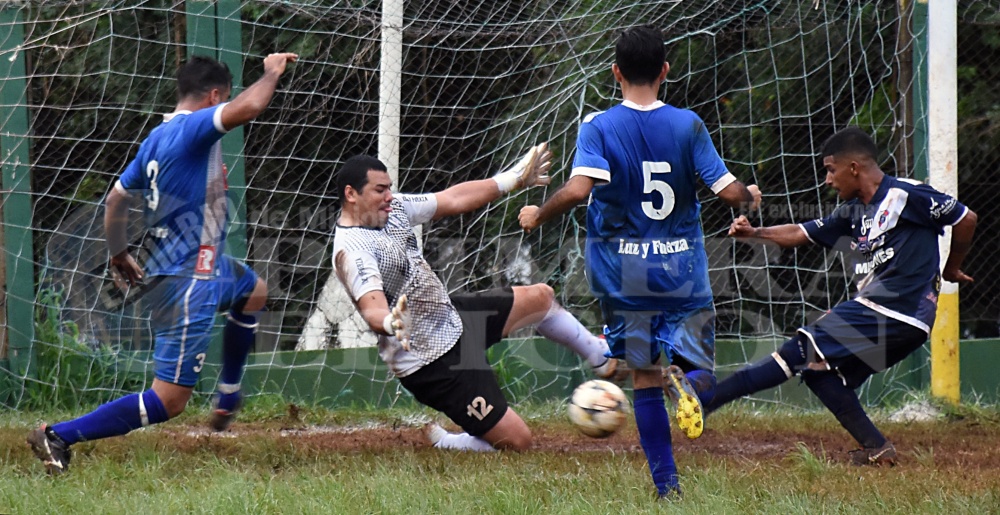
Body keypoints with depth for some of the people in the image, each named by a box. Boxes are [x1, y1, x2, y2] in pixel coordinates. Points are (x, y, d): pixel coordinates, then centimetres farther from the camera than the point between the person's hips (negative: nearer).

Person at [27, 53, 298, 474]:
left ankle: (227, 398, 45)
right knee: (168, 402, -10)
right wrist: (272, 72, -15)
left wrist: (118, 255, 28)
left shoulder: (156, 138, 7)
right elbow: (247, 108, -35)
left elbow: (117, 198, 14)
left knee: (253, 293, 37)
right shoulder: (192, 128, -19)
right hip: (187, 282, -10)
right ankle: (58, 436, -15)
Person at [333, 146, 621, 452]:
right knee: (516, 441, -12)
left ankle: (602, 359, 49)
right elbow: (372, 309, -42)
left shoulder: (391, 209, -1)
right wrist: (391, 324, -65)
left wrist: (512, 180, 15)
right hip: (432, 363, -10)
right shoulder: (351, 251, -27)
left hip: (450, 315, 10)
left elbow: (453, 200, 10)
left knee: (540, 297, 24)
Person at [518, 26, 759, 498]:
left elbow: (579, 189, -22)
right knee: (700, 373, 9)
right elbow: (727, 191, -6)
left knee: (644, 378, 11)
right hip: (684, 270, 0)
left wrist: (538, 214, -5)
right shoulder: (688, 125, -2)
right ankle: (685, 382, -28)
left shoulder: (598, 128, -6)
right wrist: (749, 197, 17)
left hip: (623, 273, 0)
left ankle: (666, 483, 0)